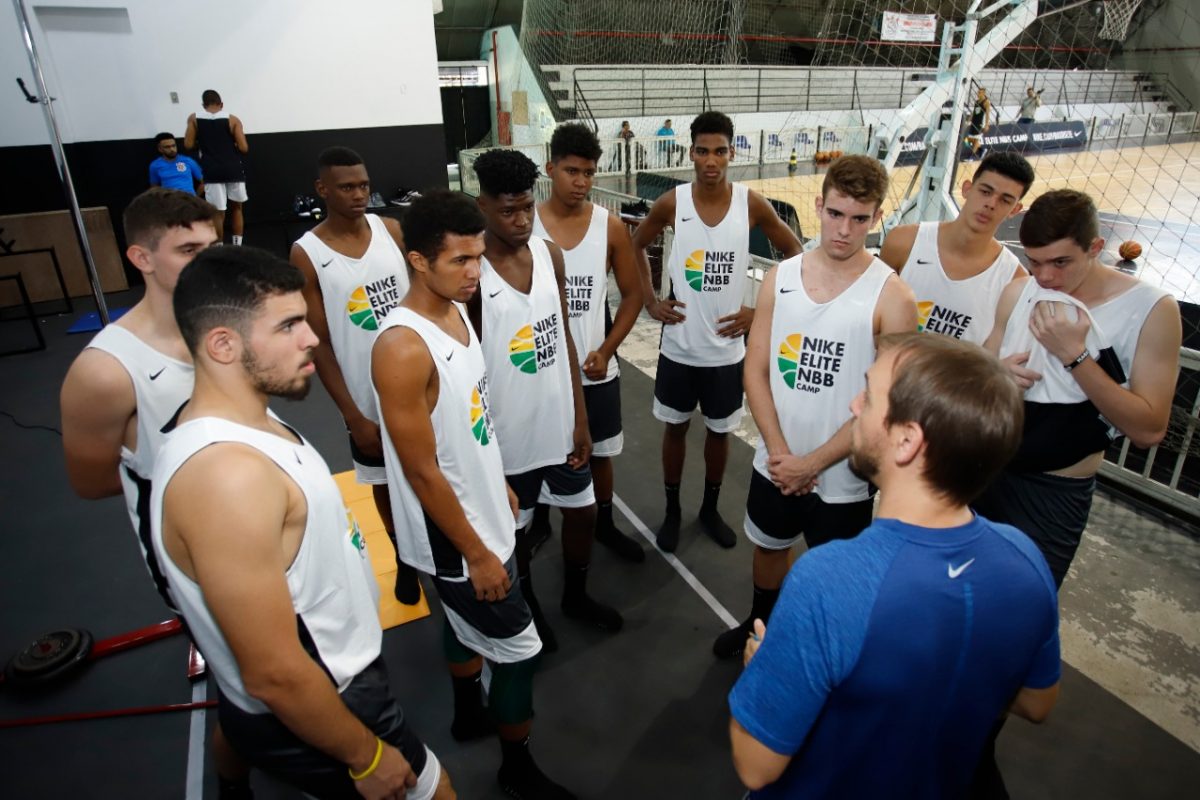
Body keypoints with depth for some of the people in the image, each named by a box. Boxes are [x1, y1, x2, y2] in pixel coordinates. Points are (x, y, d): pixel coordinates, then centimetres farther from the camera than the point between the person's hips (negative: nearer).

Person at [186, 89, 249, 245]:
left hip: (212, 171, 0)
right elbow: (243, 148, -6)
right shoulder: (232, 120, 0)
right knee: (236, 208, 16)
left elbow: (189, 145, 1)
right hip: (233, 169, 0)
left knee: (218, 213, 4)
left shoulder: (194, 118, 3)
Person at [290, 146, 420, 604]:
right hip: (367, 396, -2)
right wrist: (353, 416, -12)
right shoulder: (306, 255, -11)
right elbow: (319, 343, -10)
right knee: (384, 482, 17)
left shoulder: (391, 230, -3)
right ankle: (405, 560, 40)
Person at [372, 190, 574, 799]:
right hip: (454, 534, -8)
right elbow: (422, 472, -25)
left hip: (484, 513, 8)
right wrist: (476, 552, -18)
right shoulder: (402, 347, -29)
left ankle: (469, 715, 53)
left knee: (467, 622, 28)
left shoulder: (457, 310, -1)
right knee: (518, 647, 7)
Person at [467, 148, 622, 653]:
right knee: (516, 530, 15)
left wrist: (581, 418, 4)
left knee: (582, 512, 20)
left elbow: (564, 339, 5)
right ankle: (526, 609, 43)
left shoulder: (551, 255, -1)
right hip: (509, 434, -5)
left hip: (561, 423, 5)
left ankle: (576, 596, 47)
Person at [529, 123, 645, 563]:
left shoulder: (611, 227, -4)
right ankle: (538, 522, 41)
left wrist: (606, 350, -9)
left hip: (596, 369, 1)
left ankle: (605, 525, 38)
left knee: (599, 453, 16)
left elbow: (632, 294, 2)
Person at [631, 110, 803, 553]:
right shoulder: (671, 204, -9)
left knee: (719, 431, 15)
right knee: (675, 428, 14)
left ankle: (710, 509, 38)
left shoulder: (752, 204, -9)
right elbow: (636, 246, 9)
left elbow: (794, 254, 3)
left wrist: (762, 310, -4)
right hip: (679, 346, 0)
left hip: (727, 349, 0)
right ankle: (672, 510, 34)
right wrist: (650, 301, 0)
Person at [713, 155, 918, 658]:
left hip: (841, 479, -4)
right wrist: (779, 452, -12)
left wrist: (811, 464, -15)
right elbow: (755, 372, -3)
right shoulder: (780, 278, -4)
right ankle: (760, 624, 52)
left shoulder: (891, 298, -15)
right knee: (768, 549, 25)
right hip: (774, 463, 4)